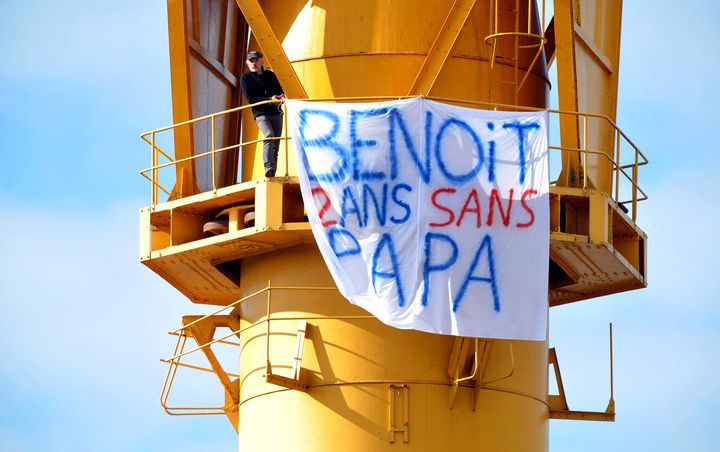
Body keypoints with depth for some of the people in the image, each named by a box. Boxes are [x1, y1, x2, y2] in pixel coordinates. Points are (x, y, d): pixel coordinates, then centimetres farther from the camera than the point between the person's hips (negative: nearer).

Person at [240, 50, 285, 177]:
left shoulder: (270, 75, 13)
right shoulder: (245, 78, 1)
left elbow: (279, 90, 20)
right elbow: (250, 98, -9)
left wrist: (281, 96, -6)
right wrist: (269, 99, -20)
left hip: (276, 113, 5)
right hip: (261, 113, -5)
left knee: (276, 143, 2)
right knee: (269, 136, -29)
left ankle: (272, 172, 7)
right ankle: (268, 167, -38)